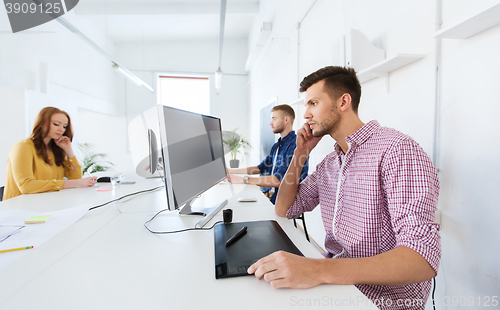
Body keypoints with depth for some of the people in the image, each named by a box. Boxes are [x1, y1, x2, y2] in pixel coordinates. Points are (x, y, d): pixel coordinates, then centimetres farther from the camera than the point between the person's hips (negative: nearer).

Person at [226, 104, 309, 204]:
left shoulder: (295, 144, -17)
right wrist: (231, 171, 19)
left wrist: (244, 180, -26)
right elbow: (261, 168, 23)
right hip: (273, 198, 8)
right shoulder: (276, 146, 14)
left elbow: (279, 181, -26)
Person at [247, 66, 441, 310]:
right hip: (334, 282, 6)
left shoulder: (397, 149, -18)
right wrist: (300, 155, 1)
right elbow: (284, 209, 10)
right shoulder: (328, 164, 6)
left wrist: (322, 270, -38)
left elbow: (423, 260, -26)